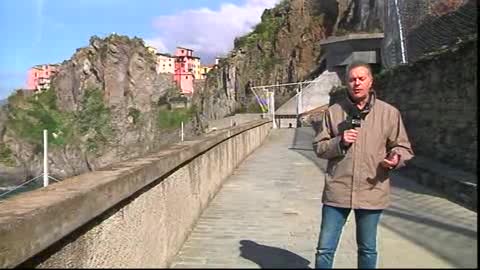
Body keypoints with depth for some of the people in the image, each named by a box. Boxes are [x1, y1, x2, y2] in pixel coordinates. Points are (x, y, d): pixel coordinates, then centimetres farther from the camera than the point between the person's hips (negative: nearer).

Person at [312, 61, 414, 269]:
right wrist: (339, 142, -15)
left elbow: (403, 147, 7)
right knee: (325, 249, 7)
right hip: (337, 191, 0)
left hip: (371, 192, 0)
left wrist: (397, 158, -16)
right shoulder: (333, 112, 1)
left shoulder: (389, 113, 0)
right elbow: (319, 147, 4)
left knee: (367, 250, 18)